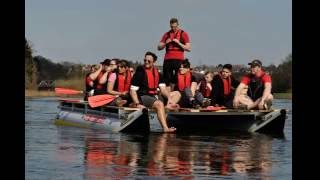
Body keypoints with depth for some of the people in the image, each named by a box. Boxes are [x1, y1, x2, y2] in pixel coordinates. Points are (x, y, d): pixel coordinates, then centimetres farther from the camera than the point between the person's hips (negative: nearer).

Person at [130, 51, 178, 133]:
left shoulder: (157, 73, 12)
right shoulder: (139, 73, -7)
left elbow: (163, 89, 6)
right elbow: (132, 91, -11)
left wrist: (169, 98, -12)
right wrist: (137, 104, -22)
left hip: (155, 95, 8)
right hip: (143, 96, -8)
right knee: (159, 104, -33)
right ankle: (165, 128, -41)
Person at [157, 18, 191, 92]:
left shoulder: (183, 34, 5)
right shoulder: (167, 34, 14)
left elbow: (188, 48, -2)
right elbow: (159, 47, 14)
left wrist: (178, 43, -11)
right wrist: (165, 43, -5)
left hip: (178, 60, -3)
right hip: (167, 59, 3)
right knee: (167, 80, -1)